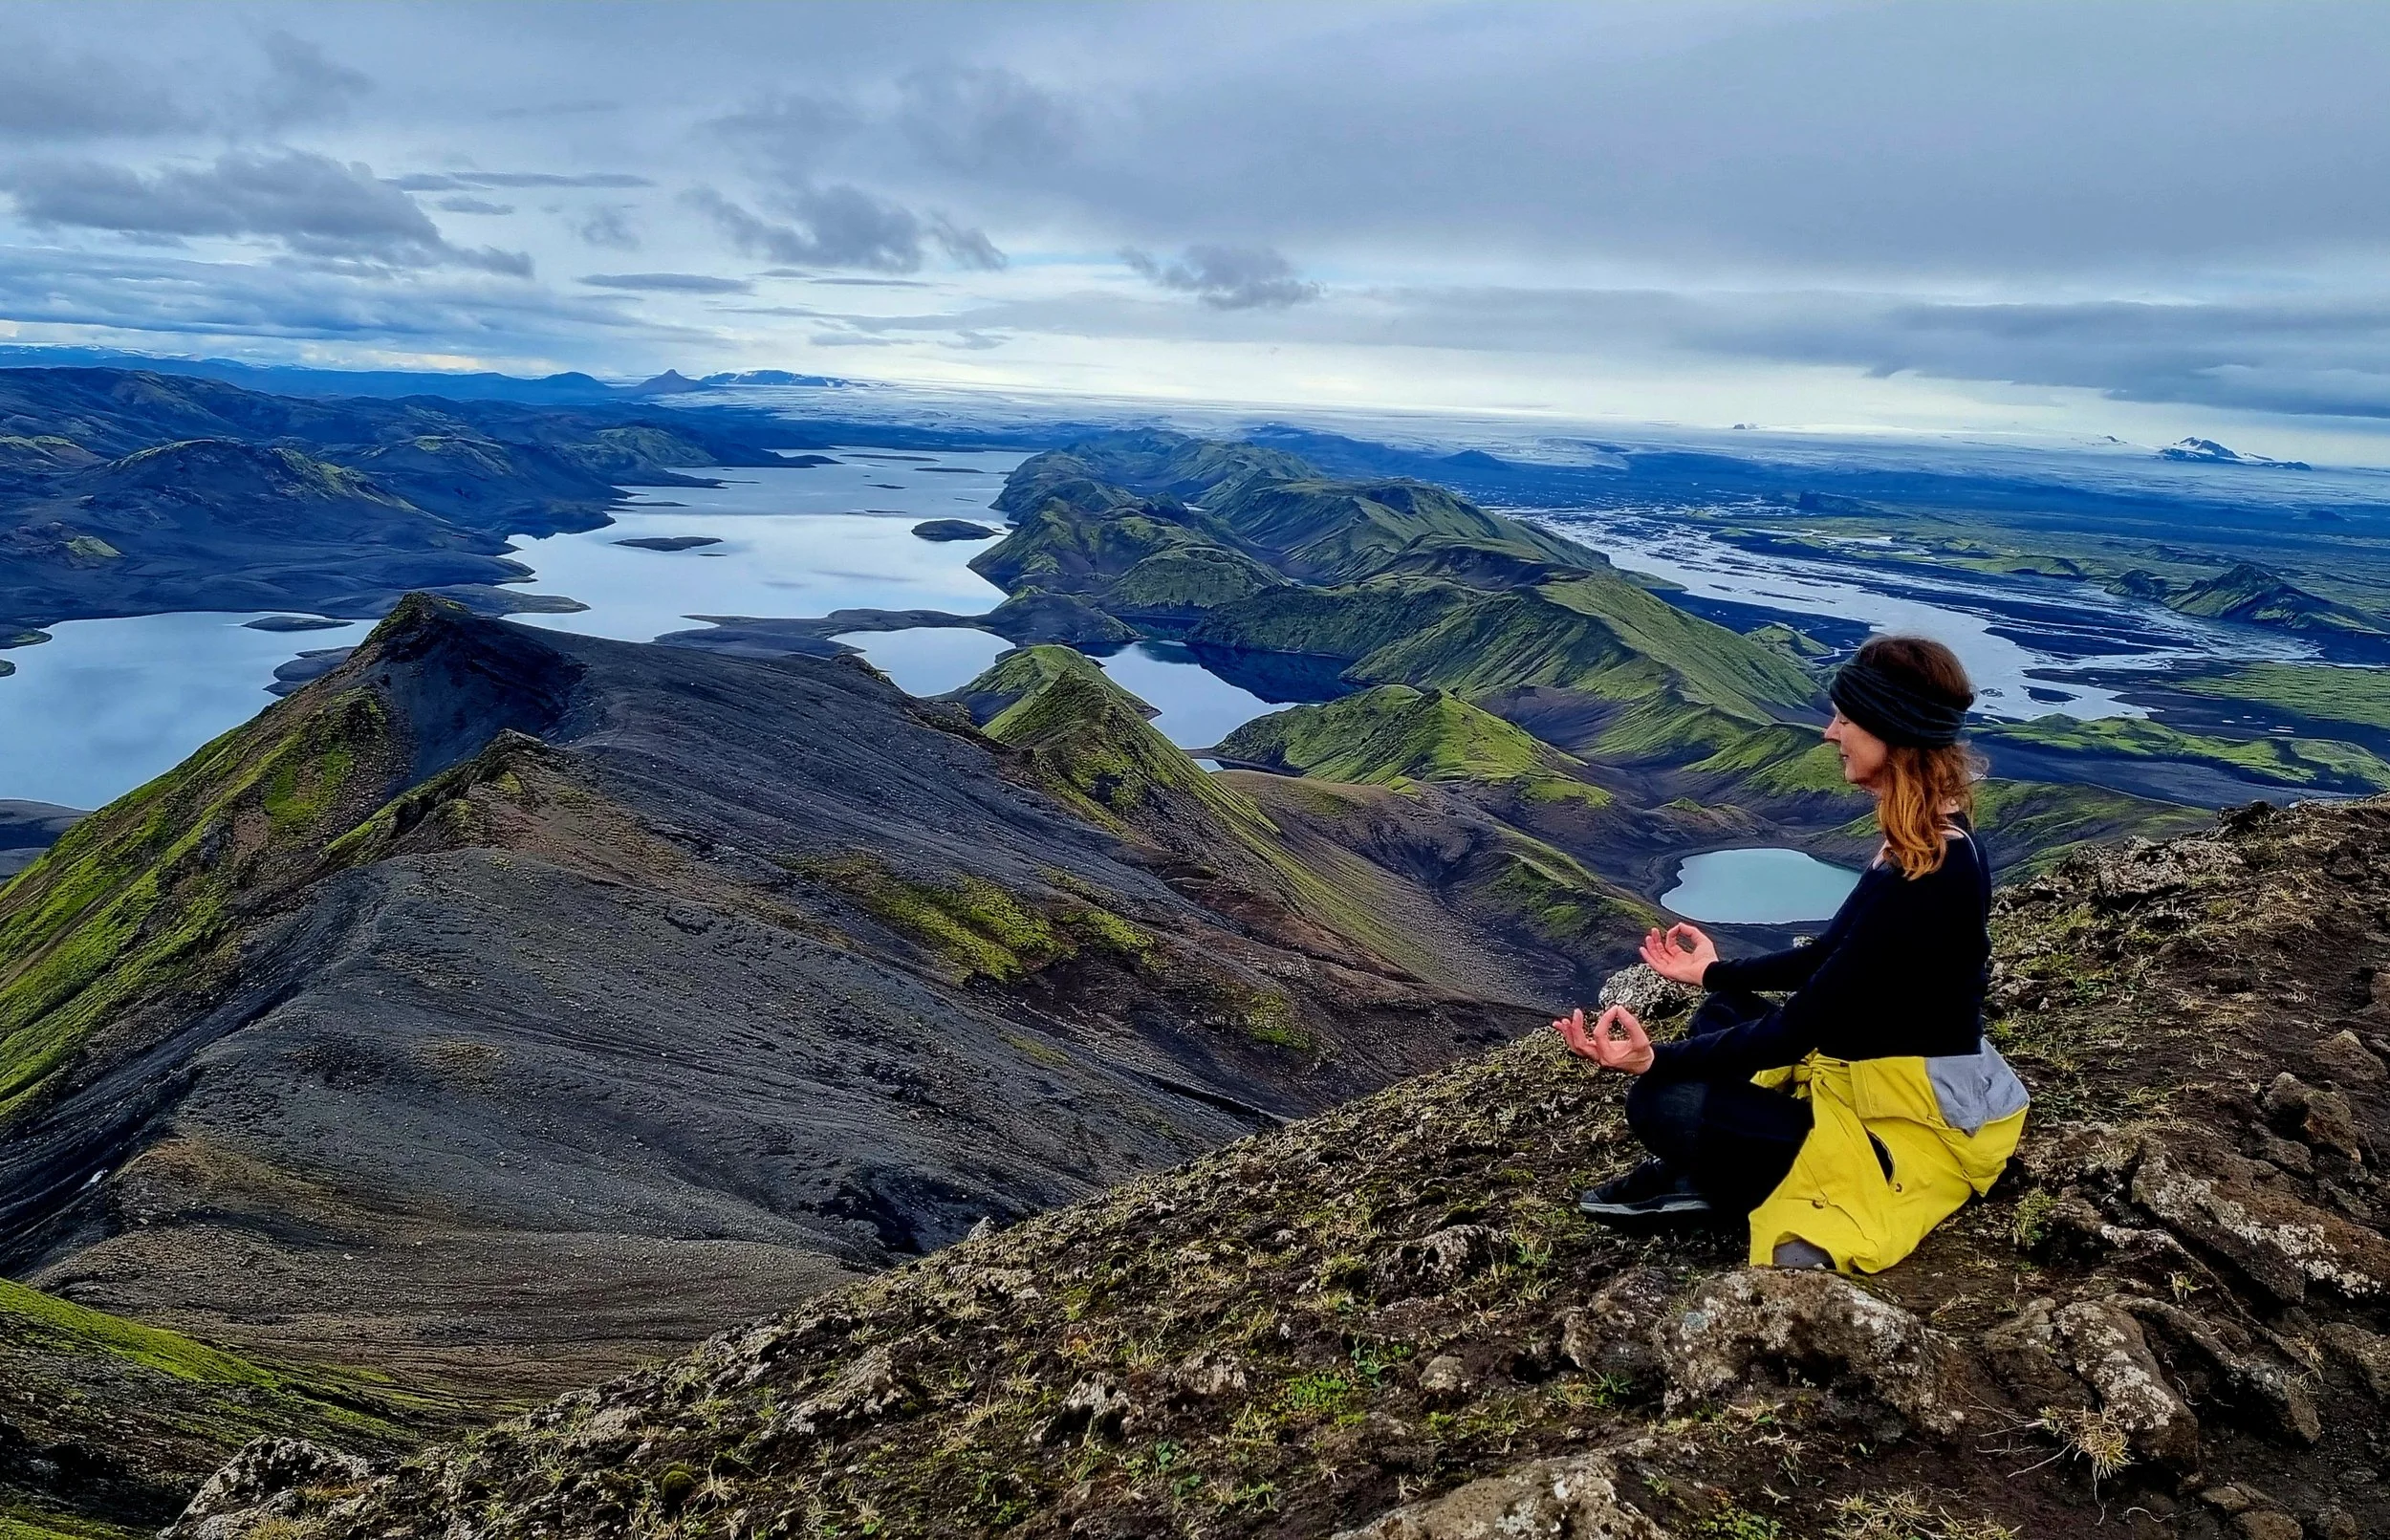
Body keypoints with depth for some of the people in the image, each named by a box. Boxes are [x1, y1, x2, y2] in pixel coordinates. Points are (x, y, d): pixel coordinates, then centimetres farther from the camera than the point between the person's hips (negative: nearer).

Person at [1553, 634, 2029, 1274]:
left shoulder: (1918, 884, -30)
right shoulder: (1931, 835, 0)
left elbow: (1799, 1029, -27)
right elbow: (1829, 958, 12)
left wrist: (1656, 1059, -32)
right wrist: (1716, 972, 24)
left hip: (1915, 1125, -10)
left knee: (1662, 1103, -18)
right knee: (1723, 1012, 18)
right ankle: (1691, 1175, 5)